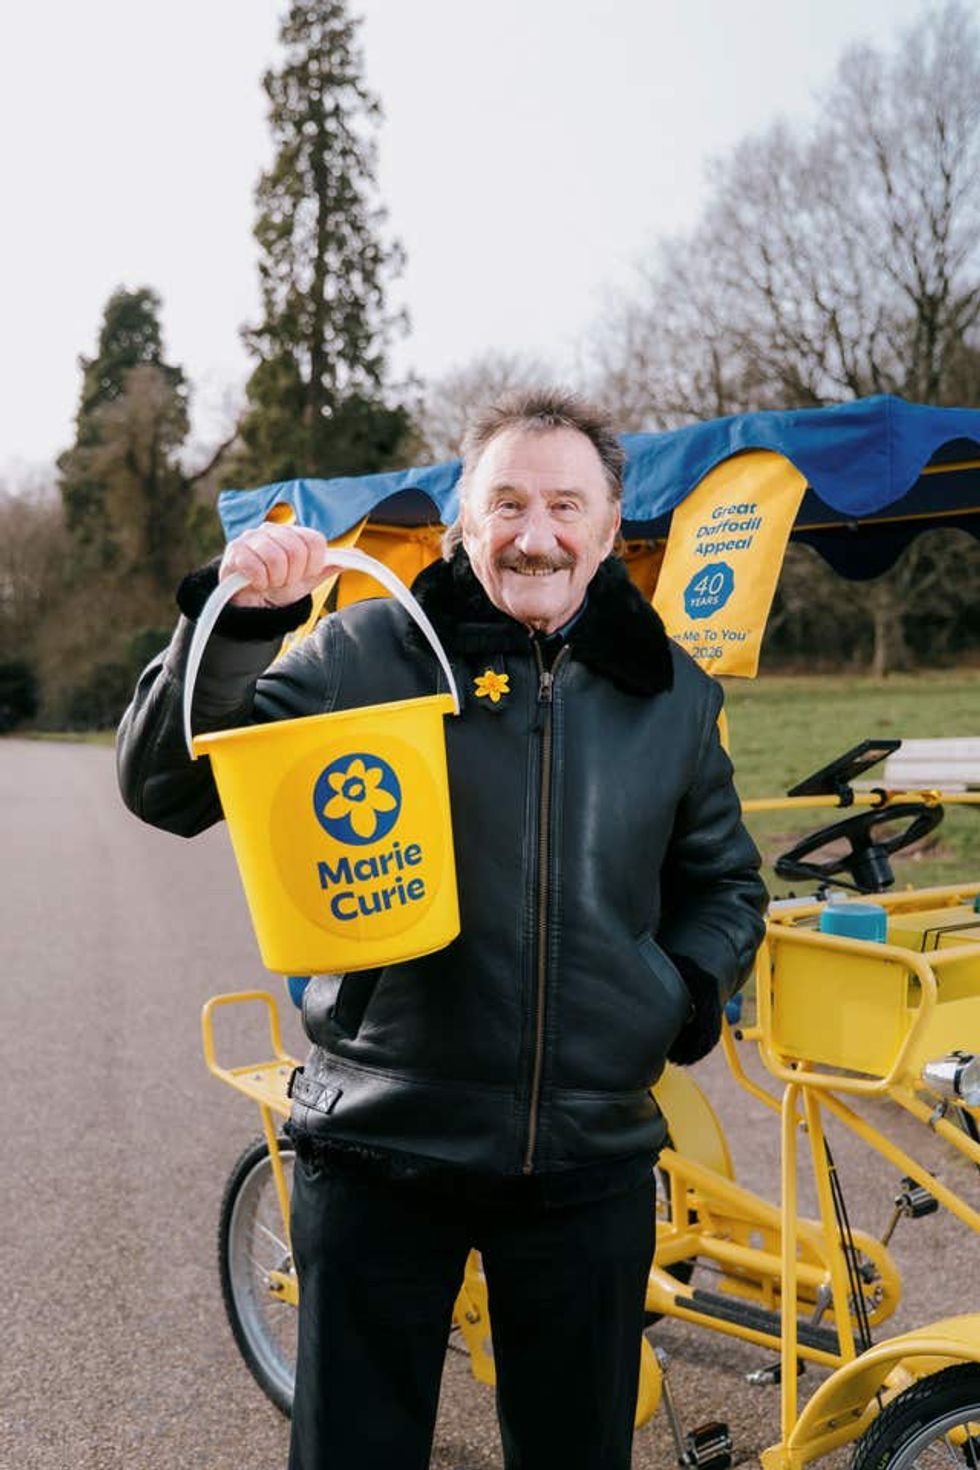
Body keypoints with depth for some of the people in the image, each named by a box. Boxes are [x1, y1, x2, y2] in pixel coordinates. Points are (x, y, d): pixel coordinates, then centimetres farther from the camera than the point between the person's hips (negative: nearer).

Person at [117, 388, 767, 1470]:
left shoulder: (671, 693, 6)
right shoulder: (365, 652, -5)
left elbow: (723, 881, 19)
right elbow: (165, 789, -9)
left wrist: (690, 991, 1)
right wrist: (234, 623, -23)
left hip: (591, 1163, 3)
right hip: (380, 1148, -2)